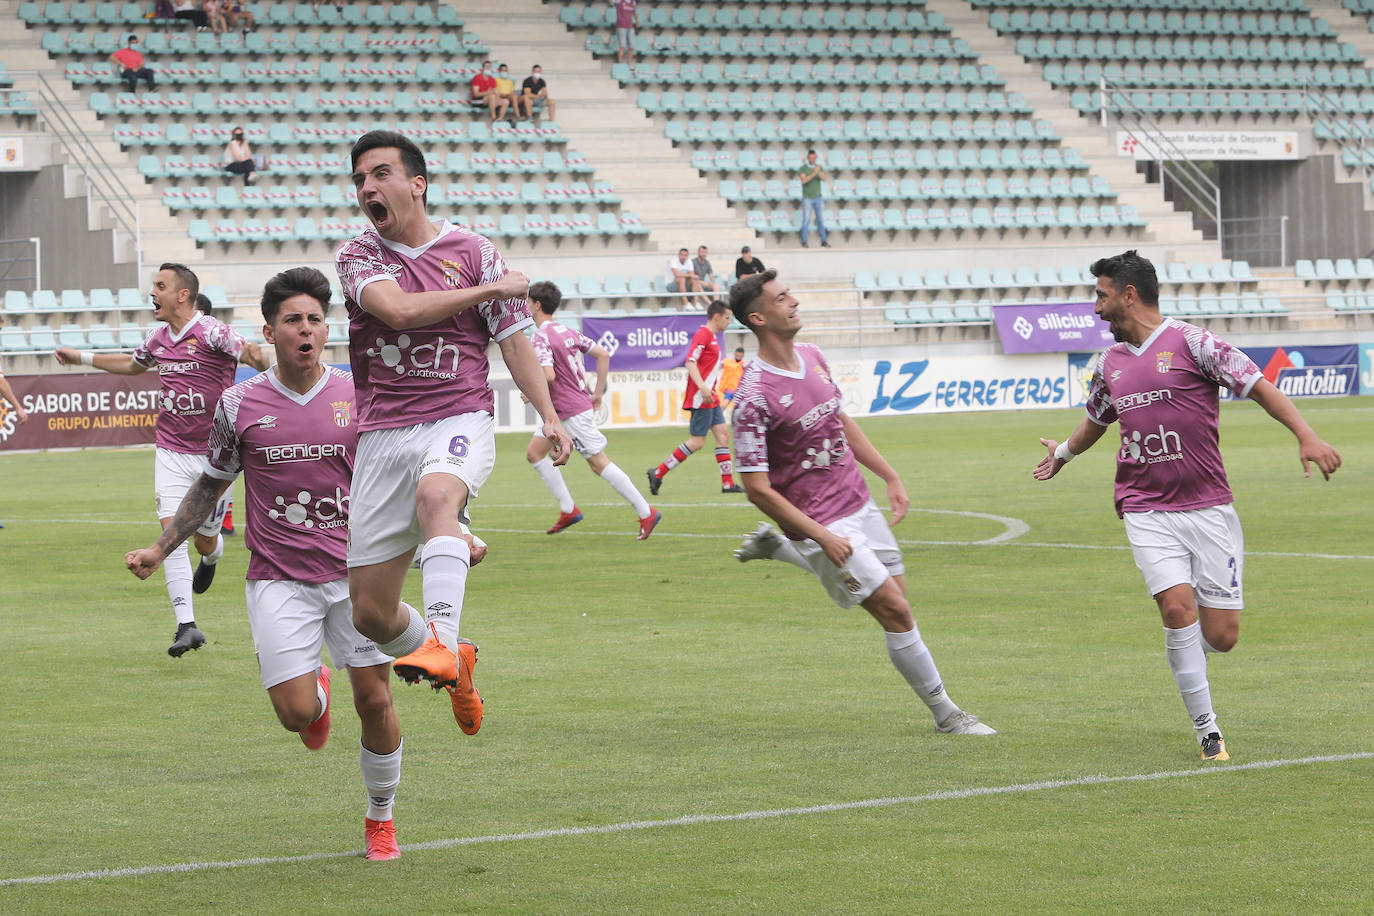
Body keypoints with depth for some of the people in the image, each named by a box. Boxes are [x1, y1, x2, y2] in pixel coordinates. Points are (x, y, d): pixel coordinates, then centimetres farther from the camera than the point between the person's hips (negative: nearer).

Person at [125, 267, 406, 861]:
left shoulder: (358, 395, 1)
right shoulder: (240, 404, 0)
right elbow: (211, 483, 13)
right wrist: (160, 549, 8)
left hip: (354, 571, 1)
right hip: (279, 580, -1)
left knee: (375, 702, -3)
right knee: (295, 712, -11)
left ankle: (380, 820, 20)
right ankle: (317, 691, 28)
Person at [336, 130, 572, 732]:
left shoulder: (472, 250, 7)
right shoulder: (356, 255, 6)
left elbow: (513, 336, 12)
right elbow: (398, 308, -13)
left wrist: (549, 416, 0)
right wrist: (493, 287, -6)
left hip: (459, 420, -2)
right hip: (383, 432, 2)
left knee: (435, 494, -40)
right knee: (370, 614, 1)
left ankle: (443, 645, -51)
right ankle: (451, 667, 31)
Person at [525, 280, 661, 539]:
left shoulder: (540, 337, -17)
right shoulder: (567, 332, 10)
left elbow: (548, 375, -30)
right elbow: (603, 355, 10)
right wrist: (598, 393, 14)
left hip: (572, 411, -10)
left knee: (599, 463, -6)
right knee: (534, 453, 12)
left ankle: (646, 513, -4)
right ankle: (568, 509, 11)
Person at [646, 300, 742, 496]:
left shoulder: (712, 337, 18)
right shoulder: (703, 334, -12)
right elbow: (690, 362, -21)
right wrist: (702, 387, -31)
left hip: (710, 397, 10)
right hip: (700, 398, -10)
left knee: (723, 434, 5)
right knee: (697, 441, -9)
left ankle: (728, 483, 5)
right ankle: (658, 473, -5)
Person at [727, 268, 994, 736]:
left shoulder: (812, 357, 2)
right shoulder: (754, 395, -22)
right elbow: (757, 488, -20)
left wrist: (890, 477, 14)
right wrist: (822, 536, -21)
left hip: (859, 504, 8)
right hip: (819, 522, -8)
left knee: (894, 589, 21)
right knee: (896, 611, -9)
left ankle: (777, 547, 31)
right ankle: (944, 713, 6)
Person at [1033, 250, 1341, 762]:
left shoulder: (1190, 343, -4)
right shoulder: (1109, 363, 12)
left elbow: (1260, 388, -7)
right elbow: (1097, 419, 34)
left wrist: (1306, 437, -20)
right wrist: (1065, 452, 52)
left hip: (1209, 507, -3)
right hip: (1146, 511, 3)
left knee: (1221, 636, -6)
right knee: (1178, 608, -19)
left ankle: (1183, 652, 32)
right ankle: (1207, 730, -9)